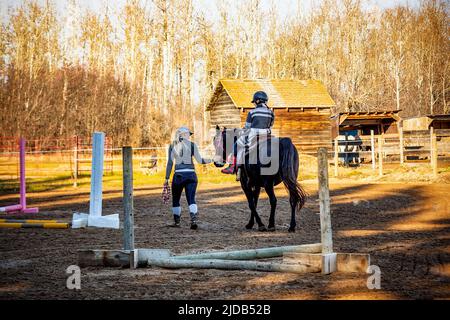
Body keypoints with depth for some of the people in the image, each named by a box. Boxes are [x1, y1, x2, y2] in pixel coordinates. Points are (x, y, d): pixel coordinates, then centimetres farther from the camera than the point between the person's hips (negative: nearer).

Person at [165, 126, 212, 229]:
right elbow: (199, 160, -1)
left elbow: (170, 163, 0)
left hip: (178, 175, 0)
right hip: (191, 174, 0)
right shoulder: (192, 145, 0)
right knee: (191, 199, -1)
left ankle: (176, 221, 20)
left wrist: (167, 178, 3)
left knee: (175, 199, 16)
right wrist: (209, 161, 19)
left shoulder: (172, 145, 3)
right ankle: (193, 220, -20)